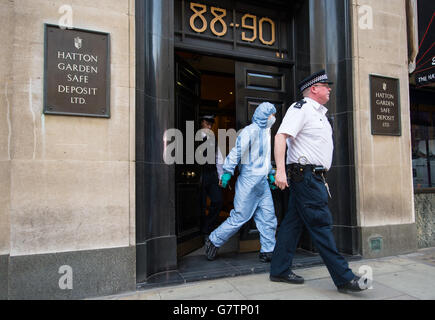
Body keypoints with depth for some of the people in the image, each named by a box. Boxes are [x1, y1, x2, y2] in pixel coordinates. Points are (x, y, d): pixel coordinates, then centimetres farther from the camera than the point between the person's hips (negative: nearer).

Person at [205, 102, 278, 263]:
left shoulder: (266, 132, 19)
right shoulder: (251, 130, -11)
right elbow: (237, 150, -18)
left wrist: (270, 174, 26)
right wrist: (227, 172, -23)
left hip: (263, 182, 9)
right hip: (249, 180, -9)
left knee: (268, 217, 6)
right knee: (240, 217, -3)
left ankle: (268, 251, 15)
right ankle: (214, 241, 13)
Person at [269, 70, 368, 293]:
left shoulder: (319, 112, 23)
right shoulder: (301, 108, -7)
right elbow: (281, 136, -19)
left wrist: (321, 176, 24)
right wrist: (280, 170, -29)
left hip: (314, 177, 10)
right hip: (306, 176, -10)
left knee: (293, 222, 10)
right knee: (321, 224, -5)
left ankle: (279, 270, 19)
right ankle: (343, 278, 3)